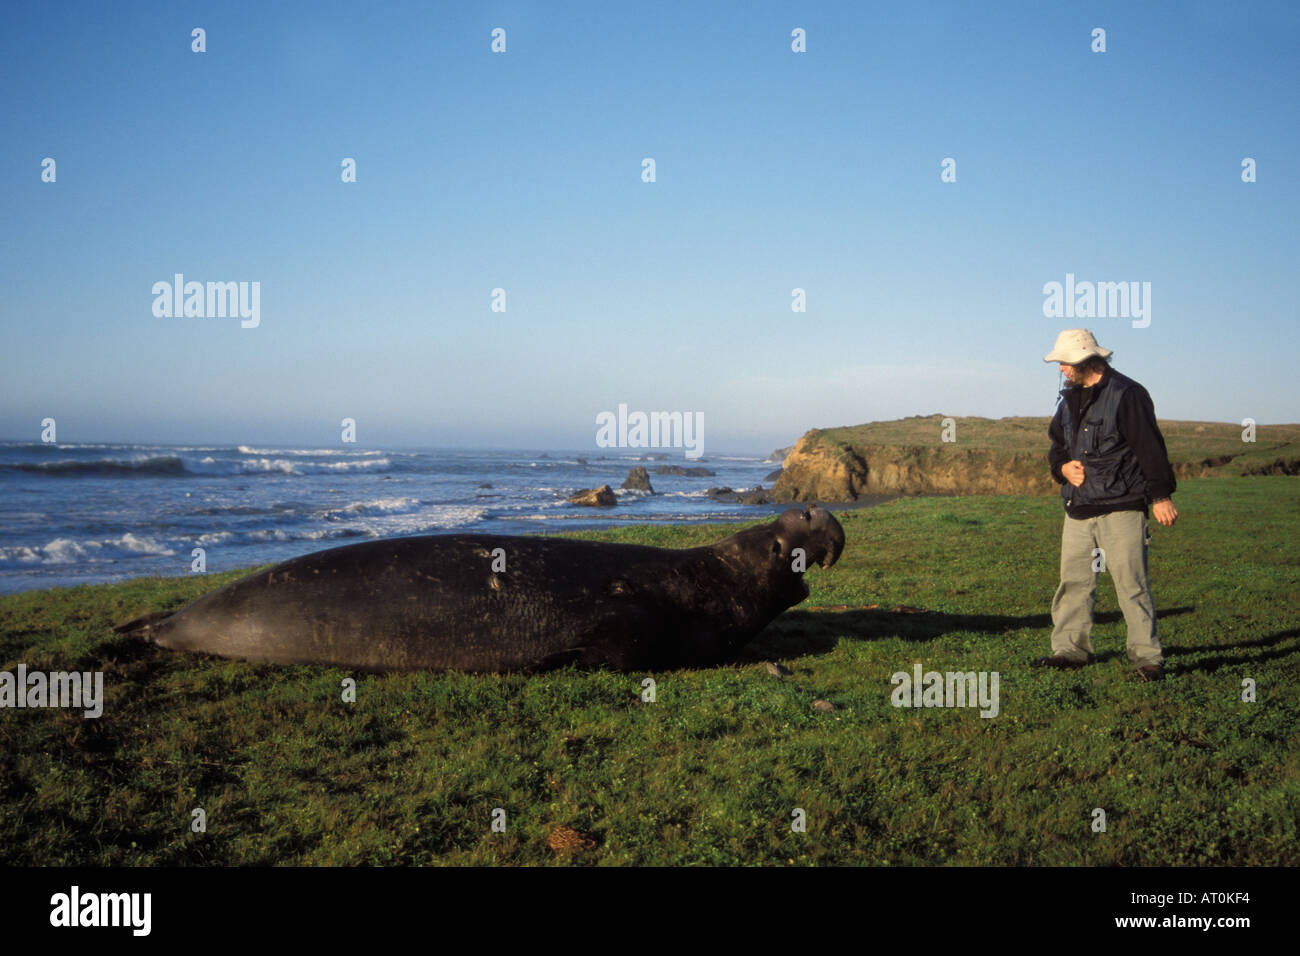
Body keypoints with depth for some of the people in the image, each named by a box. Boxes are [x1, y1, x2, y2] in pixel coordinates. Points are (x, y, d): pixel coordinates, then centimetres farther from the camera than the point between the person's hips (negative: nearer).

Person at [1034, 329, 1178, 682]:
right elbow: (1057, 446, 25)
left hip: (1121, 507, -7)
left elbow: (1150, 447, -10)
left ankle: (1147, 657, 1)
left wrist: (1161, 496, -14)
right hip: (1078, 508, 7)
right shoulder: (1069, 399, 15)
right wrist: (1064, 467, 2)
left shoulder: (1127, 394, -7)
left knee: (1131, 583, -7)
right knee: (1073, 582, 8)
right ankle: (1070, 649, 17)